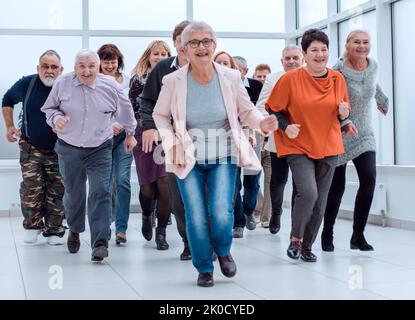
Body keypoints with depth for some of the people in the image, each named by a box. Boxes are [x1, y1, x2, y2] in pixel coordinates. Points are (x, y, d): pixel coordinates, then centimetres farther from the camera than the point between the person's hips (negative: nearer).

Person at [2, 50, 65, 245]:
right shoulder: (26, 84, -8)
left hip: (58, 150, 0)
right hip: (31, 147, 1)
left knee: (57, 192, 4)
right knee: (31, 188, -8)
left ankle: (54, 231, 16)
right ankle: (32, 226, 11)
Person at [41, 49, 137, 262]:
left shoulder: (110, 86, -5)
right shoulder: (63, 83, -5)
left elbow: (125, 110, 12)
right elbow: (49, 108, 9)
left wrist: (129, 134, 22)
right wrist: (56, 117, -13)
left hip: (100, 150, -1)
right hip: (68, 149, 1)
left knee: (100, 193, -13)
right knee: (73, 194, 13)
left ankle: (100, 243, -13)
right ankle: (74, 231, 40)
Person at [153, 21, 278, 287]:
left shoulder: (231, 77, -7)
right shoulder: (174, 81, -9)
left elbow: (246, 110, 4)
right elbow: (160, 115, 6)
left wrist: (262, 122, -17)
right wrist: (171, 143, -8)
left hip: (223, 156, 0)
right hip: (189, 158, 0)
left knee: (221, 213, -12)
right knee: (196, 217, -2)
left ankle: (223, 251, 22)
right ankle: (204, 268, 21)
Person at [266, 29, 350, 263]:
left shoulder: (338, 79, 4)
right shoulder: (290, 79, -8)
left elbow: (344, 113, 17)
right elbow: (273, 109, 2)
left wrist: (344, 112, -5)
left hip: (329, 148, 4)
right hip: (299, 147, -4)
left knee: (320, 202, 6)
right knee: (308, 193, -21)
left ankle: (307, 246, 25)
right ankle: (296, 238, 4)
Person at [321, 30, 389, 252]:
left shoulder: (373, 65, 4)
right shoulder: (339, 70, -14)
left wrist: (382, 101, 41)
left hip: (364, 134, 4)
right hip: (339, 135, -4)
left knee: (369, 180, -15)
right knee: (337, 187, 1)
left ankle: (358, 235, -3)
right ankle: (327, 234, 22)